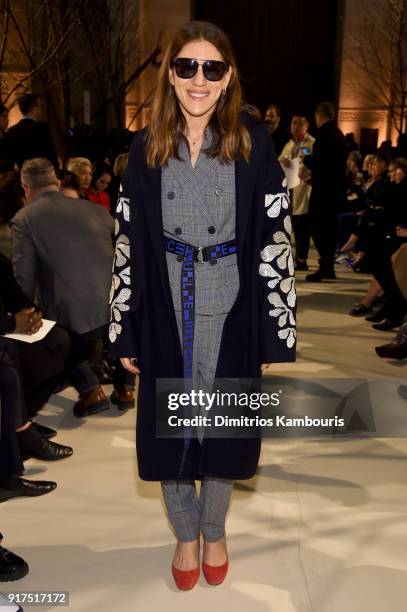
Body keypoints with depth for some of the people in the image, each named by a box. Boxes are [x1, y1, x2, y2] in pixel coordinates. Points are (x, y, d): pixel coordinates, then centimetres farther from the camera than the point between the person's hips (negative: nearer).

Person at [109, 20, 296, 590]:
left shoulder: (253, 143, -3)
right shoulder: (147, 147, 3)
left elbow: (276, 238, -4)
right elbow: (128, 241, 2)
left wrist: (275, 331, -7)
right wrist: (125, 330, 0)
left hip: (230, 311, -1)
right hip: (165, 312, 2)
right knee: (168, 425, 11)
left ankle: (215, 531, 38)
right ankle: (185, 534, 36)